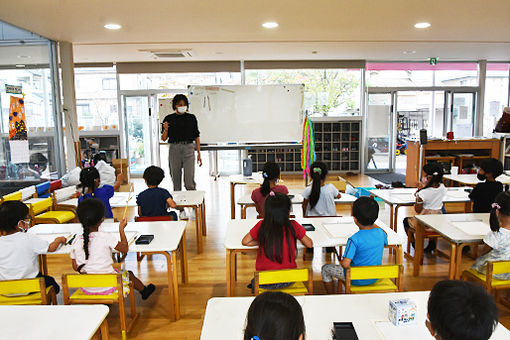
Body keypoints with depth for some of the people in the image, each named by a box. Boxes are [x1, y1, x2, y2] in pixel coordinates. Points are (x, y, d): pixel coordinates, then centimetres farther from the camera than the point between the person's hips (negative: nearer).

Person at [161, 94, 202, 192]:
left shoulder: (191, 118, 6)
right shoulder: (169, 119, 5)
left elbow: (196, 136, 9)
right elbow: (164, 139, 7)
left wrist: (199, 153, 4)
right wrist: (165, 129, -14)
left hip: (188, 148, -1)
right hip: (174, 150, 1)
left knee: (189, 181, -7)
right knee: (175, 180, 6)